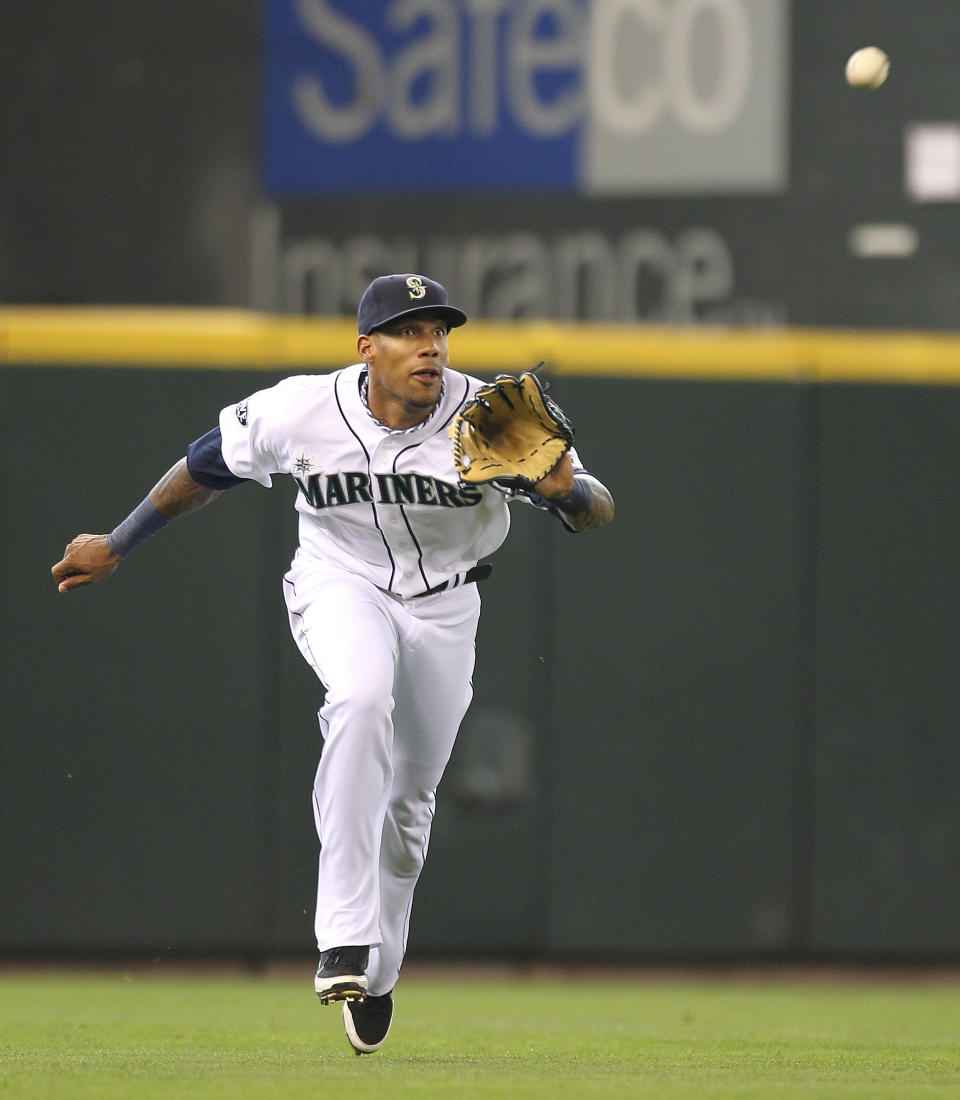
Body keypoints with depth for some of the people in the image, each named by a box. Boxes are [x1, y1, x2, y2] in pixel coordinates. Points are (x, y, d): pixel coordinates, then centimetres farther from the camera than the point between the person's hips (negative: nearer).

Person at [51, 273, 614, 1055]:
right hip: (339, 587, -2)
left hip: (443, 608, 2)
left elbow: (600, 513, -20)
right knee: (363, 699, -34)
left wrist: (561, 491, -44)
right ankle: (346, 938, -35)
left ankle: (377, 975, 34)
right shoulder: (299, 412, -21)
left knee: (409, 801, 10)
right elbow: (209, 467, -3)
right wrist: (117, 546, 6)